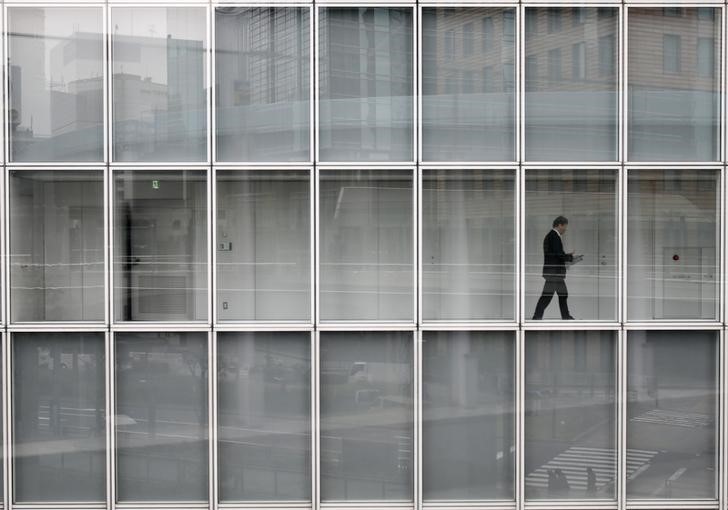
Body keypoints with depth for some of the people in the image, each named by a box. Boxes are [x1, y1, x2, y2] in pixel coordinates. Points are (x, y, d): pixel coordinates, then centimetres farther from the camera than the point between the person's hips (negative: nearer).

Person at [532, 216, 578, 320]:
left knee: (563, 294, 16)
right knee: (547, 295, -9)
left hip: (555, 272, 11)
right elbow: (559, 255, -20)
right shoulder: (554, 236, -15)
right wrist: (570, 257, -3)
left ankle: (566, 316, 22)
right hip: (554, 272, -11)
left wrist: (568, 256, 11)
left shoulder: (550, 236, 16)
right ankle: (537, 317, -9)